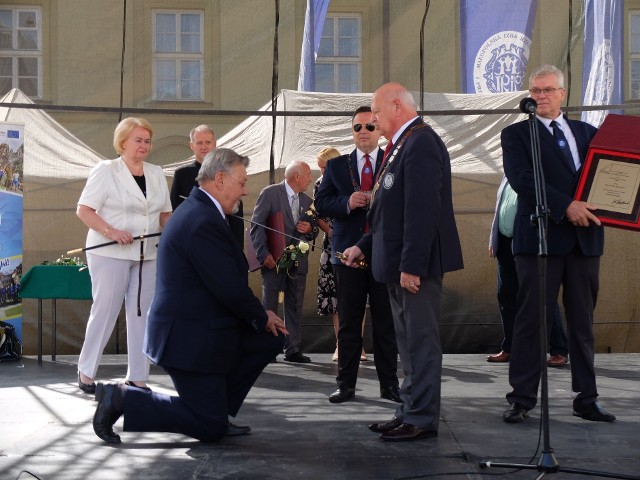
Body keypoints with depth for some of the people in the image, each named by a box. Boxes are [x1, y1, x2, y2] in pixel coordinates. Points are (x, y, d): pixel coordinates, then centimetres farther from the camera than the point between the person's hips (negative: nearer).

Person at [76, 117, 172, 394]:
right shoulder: (106, 171, -4)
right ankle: (86, 370, 16)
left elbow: (165, 214, 18)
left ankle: (138, 377, 12)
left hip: (148, 255, 5)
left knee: (141, 314, 5)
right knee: (105, 310, -1)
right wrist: (111, 231, -21)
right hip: (110, 254, -5)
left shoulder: (156, 174, 12)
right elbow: (84, 210, -8)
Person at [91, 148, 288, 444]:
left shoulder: (199, 211, 11)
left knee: (271, 339, 13)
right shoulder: (203, 222, -23)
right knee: (211, 429, -2)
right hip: (189, 337, -11)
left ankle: (218, 409, 16)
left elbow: (228, 282, 14)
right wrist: (263, 318, -4)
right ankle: (121, 399, 0)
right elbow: (230, 289, -22)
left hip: (198, 327, 11)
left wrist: (260, 316, 7)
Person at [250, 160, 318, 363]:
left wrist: (310, 229, -5)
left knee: (295, 307, 7)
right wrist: (263, 254, -16)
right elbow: (256, 225, -9)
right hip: (273, 260, -5)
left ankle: (292, 349, 13)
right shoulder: (270, 193, -6)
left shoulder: (307, 201, 11)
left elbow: (313, 229, 20)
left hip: (298, 261, 5)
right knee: (269, 306, 1)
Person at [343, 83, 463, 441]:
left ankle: (422, 419, 4)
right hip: (400, 263, 11)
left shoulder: (421, 143, -16)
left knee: (421, 341, -3)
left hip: (417, 263, -11)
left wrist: (412, 265, -25)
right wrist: (364, 246, 17)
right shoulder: (403, 145, 16)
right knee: (409, 342, 16)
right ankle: (410, 411, 25)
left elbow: (422, 210, -23)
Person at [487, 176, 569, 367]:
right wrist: (493, 240, 15)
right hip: (505, 242, 7)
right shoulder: (508, 177, 15)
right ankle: (509, 348, 18)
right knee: (506, 296, 8)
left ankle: (559, 350, 3)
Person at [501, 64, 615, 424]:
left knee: (583, 320, 9)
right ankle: (522, 398, 5)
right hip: (540, 236, -4)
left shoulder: (588, 132, 17)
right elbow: (522, 179, -11)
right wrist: (565, 206, -21)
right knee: (532, 319, -1)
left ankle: (586, 397, 16)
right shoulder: (516, 134, 4)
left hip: (585, 236, 4)